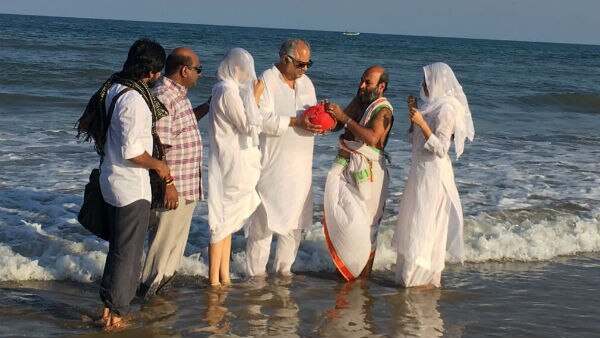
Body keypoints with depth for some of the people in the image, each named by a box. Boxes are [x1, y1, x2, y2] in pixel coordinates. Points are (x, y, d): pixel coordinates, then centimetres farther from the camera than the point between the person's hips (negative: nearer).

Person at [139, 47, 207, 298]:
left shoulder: (178, 95, 10)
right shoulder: (163, 98, -22)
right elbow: (157, 148, -24)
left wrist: (206, 107, 21)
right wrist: (168, 185, -24)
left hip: (187, 185, 10)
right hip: (172, 187, -10)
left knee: (177, 233, 20)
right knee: (164, 237, 1)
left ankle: (164, 276, 33)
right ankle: (150, 285, 13)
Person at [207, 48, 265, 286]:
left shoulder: (224, 88, 12)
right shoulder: (228, 91, -18)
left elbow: (242, 124, 17)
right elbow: (249, 126, -16)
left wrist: (252, 95, 10)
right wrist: (255, 96, -10)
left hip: (232, 163, 10)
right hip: (232, 164, -10)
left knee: (227, 219, 14)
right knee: (223, 218, -4)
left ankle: (224, 276, 21)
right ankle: (215, 278, 3)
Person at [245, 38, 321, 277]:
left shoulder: (306, 82, 15)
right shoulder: (267, 81, -8)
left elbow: (311, 116, 19)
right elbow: (262, 119, -19)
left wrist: (316, 121, -4)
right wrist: (296, 121, -24)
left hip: (300, 165, 7)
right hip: (272, 165, -7)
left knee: (295, 220, 10)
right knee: (264, 220, -4)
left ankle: (284, 268, 22)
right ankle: (256, 273, 4)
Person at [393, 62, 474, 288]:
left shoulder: (447, 109, -16)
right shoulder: (433, 105, 13)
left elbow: (440, 148, -21)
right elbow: (417, 140, 19)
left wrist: (421, 123, -25)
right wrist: (414, 113, 9)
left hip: (433, 174, -10)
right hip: (421, 171, 10)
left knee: (426, 225, -4)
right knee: (416, 225, 13)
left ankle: (427, 278, 4)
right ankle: (415, 274, 21)